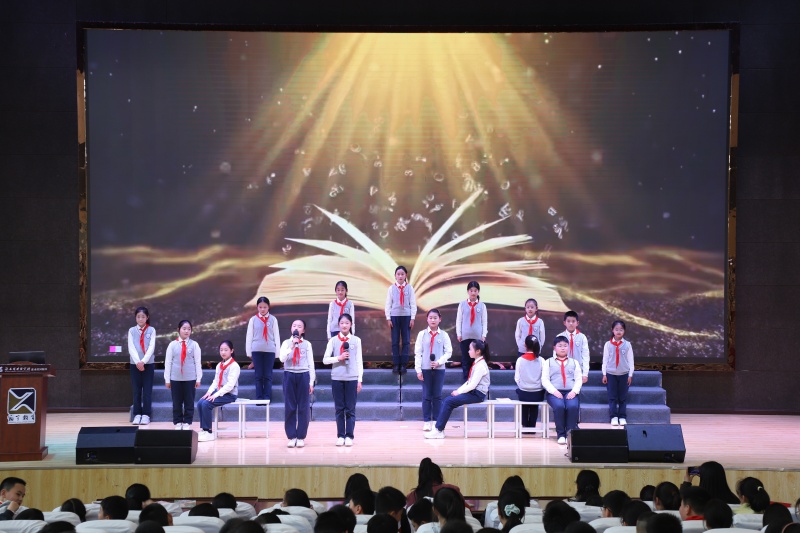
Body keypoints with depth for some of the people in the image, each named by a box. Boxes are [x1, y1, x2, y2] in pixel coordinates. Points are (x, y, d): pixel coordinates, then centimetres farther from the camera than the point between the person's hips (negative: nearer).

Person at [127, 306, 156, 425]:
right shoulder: (131, 331, 6)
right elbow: (131, 348, -4)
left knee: (147, 390, -1)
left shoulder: (151, 330, 3)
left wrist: (143, 361, -19)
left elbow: (151, 347, -6)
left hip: (148, 363, -1)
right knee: (136, 390, 3)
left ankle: (146, 415, 2)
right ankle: (137, 414, 7)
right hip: (135, 364, 1)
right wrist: (137, 362, -18)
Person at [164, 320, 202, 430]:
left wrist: (198, 379, 1)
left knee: (189, 402, 4)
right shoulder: (173, 345, 1)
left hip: (190, 378, 0)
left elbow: (197, 362, 2)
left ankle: (187, 423, 13)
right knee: (176, 402, 6)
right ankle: (178, 423, 15)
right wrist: (167, 379, 1)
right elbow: (168, 362, 3)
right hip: (175, 378, 0)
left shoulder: (194, 345, 1)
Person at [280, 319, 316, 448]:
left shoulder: (307, 344, 6)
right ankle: (291, 437, 6)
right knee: (290, 407, 0)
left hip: (304, 375, 0)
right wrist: (292, 346, -18)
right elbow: (282, 358, -9)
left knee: (303, 407, 0)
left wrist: (311, 382, 4)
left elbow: (311, 364, 7)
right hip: (289, 375, 0)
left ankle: (301, 437, 6)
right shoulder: (286, 343, 5)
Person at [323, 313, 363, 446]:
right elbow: (325, 360, 1)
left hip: (352, 378, 0)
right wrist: (339, 358, -14)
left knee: (350, 409, 0)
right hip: (337, 378, 0)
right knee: (339, 409, 3)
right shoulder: (333, 340, 4)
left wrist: (360, 380, 2)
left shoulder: (356, 340, 5)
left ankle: (349, 436, 3)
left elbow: (359, 361, 6)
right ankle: (340, 436, 7)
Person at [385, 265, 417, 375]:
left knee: (406, 341, 1)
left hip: (406, 316, 0)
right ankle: (395, 365, 6)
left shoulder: (409, 288, -1)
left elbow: (413, 304, 1)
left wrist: (412, 318, -2)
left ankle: (403, 364, 6)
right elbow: (388, 304, 3)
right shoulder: (392, 288, 0)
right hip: (394, 316, 0)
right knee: (395, 342, 2)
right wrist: (388, 318, -1)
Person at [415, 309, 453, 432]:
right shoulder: (422, 334, 1)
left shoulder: (443, 335, 2)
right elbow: (417, 353, 1)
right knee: (426, 396, 2)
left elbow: (448, 352, 2)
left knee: (437, 396, 4)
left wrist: (439, 362, -13)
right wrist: (418, 370, -5)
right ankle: (426, 421, 7)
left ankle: (436, 421, 10)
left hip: (439, 369, 0)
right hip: (425, 369, 0)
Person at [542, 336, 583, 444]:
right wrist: (554, 391, -14)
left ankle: (570, 433, -24)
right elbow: (545, 379, 3)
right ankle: (561, 434, -22)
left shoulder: (574, 363, 20)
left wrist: (574, 391, -10)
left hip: (571, 392, 1)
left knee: (573, 406, -33)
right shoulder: (548, 362, 14)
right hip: (554, 392, -1)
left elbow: (578, 380, 10)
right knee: (559, 406, -35)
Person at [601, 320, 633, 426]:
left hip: (623, 374, 0)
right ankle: (613, 417, 2)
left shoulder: (627, 345, 1)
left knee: (623, 397, 3)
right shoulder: (608, 345, 1)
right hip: (611, 374, 0)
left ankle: (622, 417, 7)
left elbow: (630, 360, 4)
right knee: (612, 397, -1)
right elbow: (605, 360, 4)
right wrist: (604, 374, 1)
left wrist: (630, 375, 2)